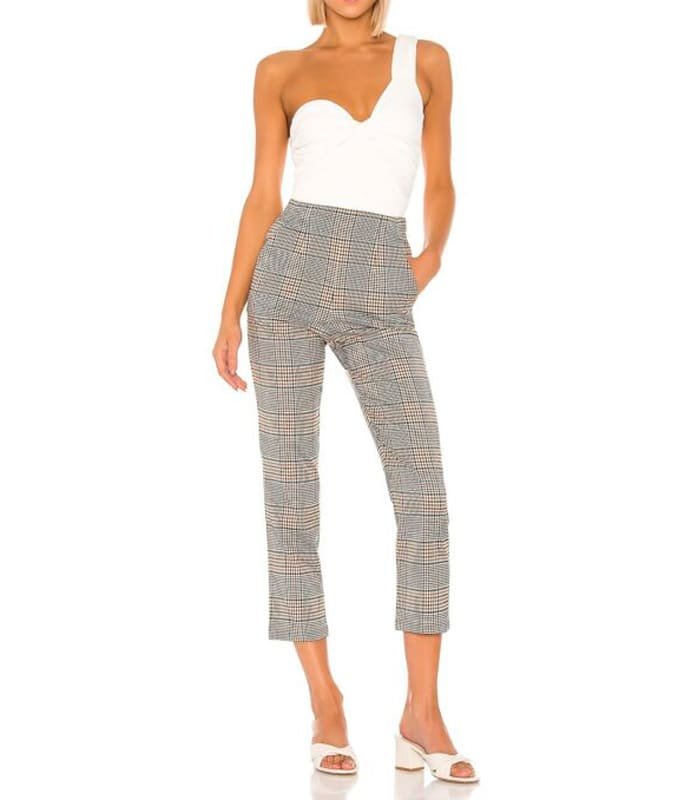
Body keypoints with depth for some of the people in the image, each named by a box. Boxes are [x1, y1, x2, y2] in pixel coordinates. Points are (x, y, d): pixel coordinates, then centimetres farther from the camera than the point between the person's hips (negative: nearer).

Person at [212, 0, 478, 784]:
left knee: (425, 493, -10)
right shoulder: (281, 72, 9)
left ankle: (422, 713, -2)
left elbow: (440, 183, 14)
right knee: (290, 491, -3)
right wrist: (230, 310, 2)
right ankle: (326, 707, 6)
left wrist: (432, 253, -6)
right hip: (290, 275, 0)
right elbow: (263, 197, 8)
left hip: (380, 296, 1)